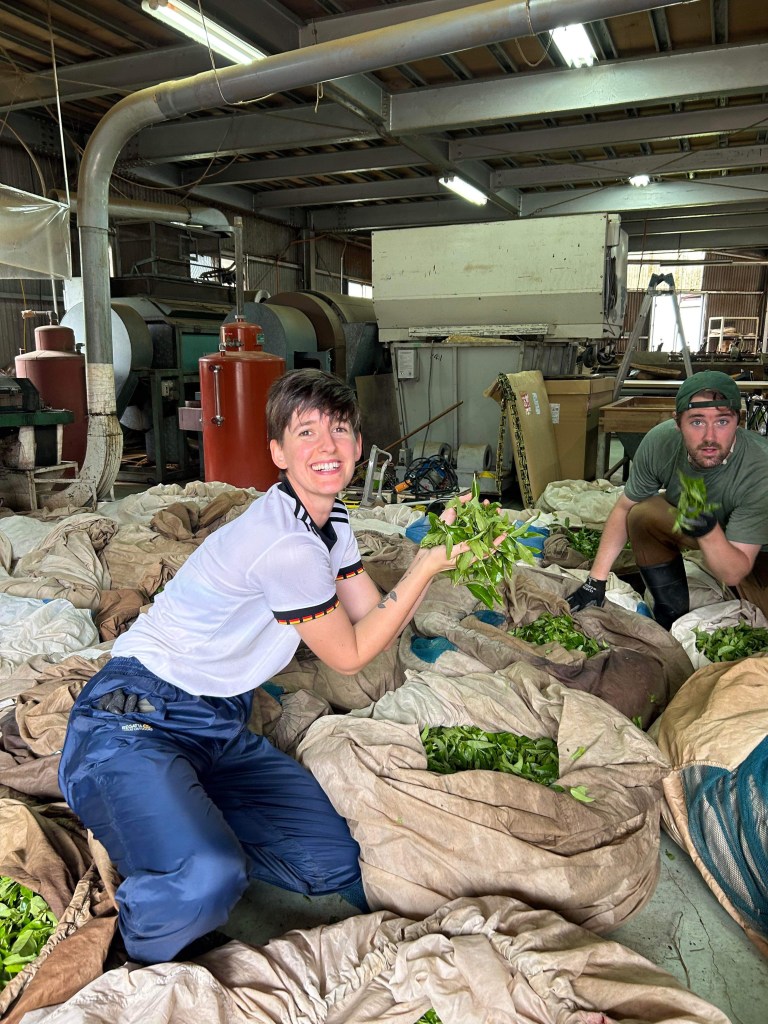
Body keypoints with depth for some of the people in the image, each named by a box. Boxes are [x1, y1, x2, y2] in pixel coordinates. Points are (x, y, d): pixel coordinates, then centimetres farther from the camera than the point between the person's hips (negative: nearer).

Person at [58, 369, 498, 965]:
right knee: (207, 883, -34)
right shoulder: (286, 542, -23)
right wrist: (427, 565, -10)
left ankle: (177, 827, 13)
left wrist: (438, 551, 0)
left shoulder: (332, 521, 7)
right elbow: (350, 655, -10)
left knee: (337, 863, -1)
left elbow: (374, 620, 10)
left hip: (222, 728, 9)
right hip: (135, 720, -9)